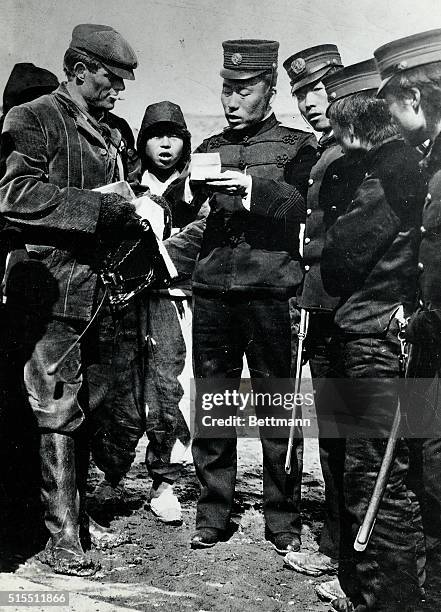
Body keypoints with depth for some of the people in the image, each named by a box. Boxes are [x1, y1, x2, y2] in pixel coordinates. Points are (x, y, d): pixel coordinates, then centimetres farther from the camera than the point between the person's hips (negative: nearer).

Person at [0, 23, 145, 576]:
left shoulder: (107, 135, 23)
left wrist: (129, 217, 8)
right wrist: (98, 207, -17)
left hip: (100, 287, 8)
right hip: (55, 287, -8)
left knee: (94, 409, 10)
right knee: (59, 414, -6)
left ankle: (81, 504, 24)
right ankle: (62, 538, 2)